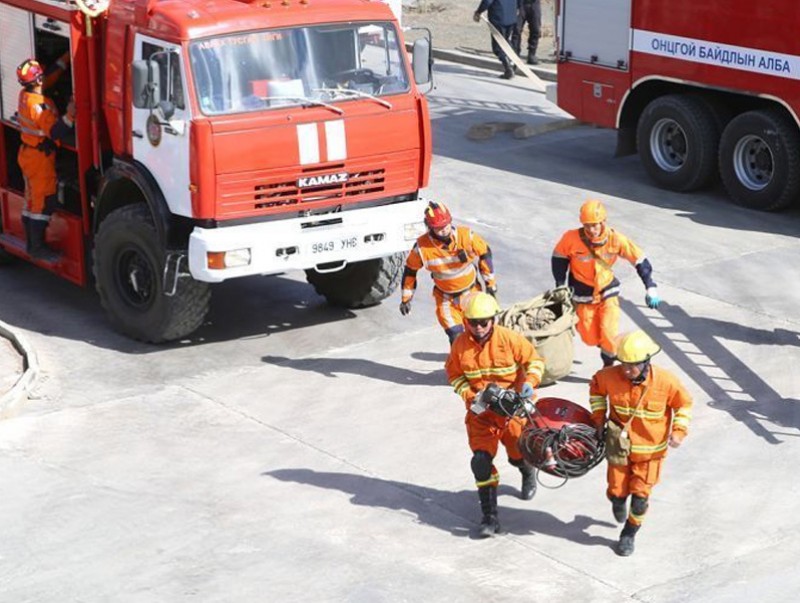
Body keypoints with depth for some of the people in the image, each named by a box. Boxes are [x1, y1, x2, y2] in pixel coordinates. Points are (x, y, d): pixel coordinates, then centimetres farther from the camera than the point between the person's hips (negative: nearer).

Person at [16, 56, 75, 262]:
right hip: (40, 158, -10)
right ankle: (38, 247, 1)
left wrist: (65, 59, 13)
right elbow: (56, 133, -30)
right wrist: (69, 116, -39)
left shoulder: (25, 94, 1)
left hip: (28, 152, 10)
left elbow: (50, 77, 14)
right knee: (43, 203, -3)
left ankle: (32, 243, 25)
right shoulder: (40, 106, -27)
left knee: (32, 200, 17)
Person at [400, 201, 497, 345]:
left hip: (471, 293, 1)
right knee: (456, 337, -12)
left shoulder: (466, 235, -20)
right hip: (446, 299, -1)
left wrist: (491, 283, 3)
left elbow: (484, 253, -3)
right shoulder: (422, 247, -21)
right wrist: (406, 298, 3)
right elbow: (410, 271, -3)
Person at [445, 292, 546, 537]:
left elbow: (535, 360, -3)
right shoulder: (461, 344, -8)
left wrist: (530, 382, -21)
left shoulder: (509, 338, -15)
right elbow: (454, 374, 6)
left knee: (518, 454, 10)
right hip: (480, 410, 1)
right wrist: (469, 396, -9)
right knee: (481, 460, -12)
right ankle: (490, 517, -5)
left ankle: (529, 475, 52)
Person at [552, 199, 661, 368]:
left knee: (609, 333, -14)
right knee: (590, 338, 5)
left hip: (608, 292, 0)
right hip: (583, 296, 0)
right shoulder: (572, 238, -23)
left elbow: (640, 260, -10)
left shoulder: (615, 239, -19)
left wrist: (651, 289, -14)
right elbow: (559, 258, -4)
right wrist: (561, 287, -3)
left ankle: (608, 367, 11)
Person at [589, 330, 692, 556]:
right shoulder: (610, 376, -20)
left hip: (650, 449, -1)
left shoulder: (665, 381, -23)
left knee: (640, 495, 3)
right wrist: (599, 416, 0)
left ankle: (629, 534, 28)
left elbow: (683, 403, -4)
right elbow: (596, 387, 5)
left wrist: (679, 431, -14)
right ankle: (618, 502, 48)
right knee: (617, 491, 9)